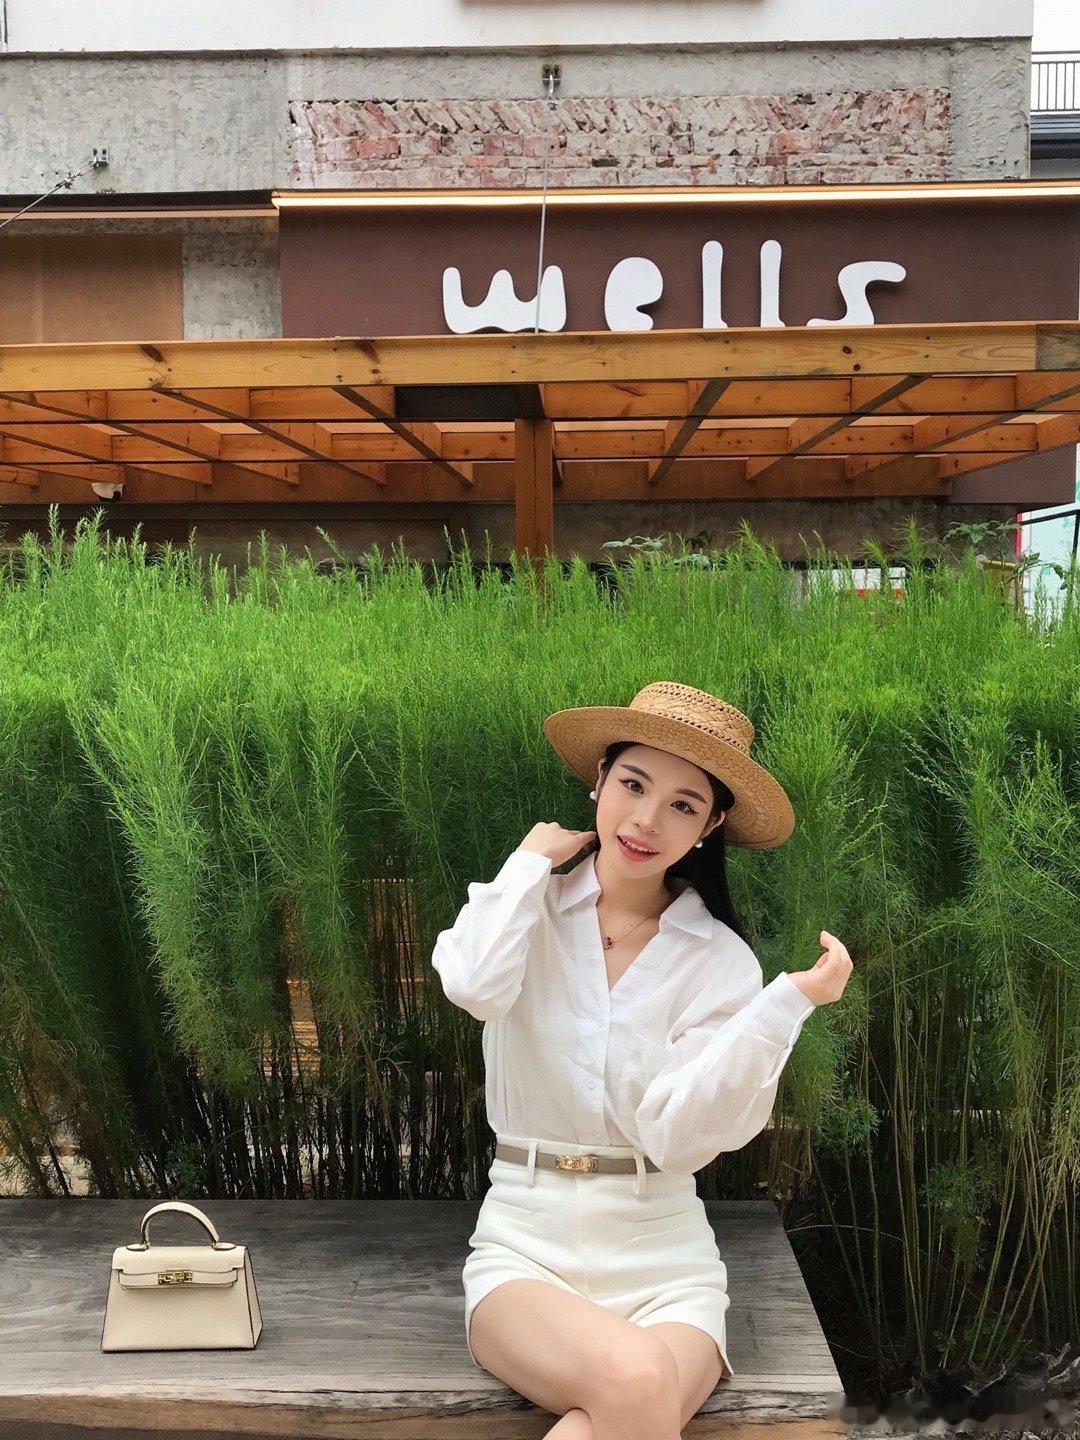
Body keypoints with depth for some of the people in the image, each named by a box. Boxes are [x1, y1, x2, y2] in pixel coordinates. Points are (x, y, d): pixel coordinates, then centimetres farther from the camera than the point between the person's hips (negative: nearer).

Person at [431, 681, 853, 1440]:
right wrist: (532, 861, -7)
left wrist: (788, 1004, -21)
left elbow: (676, 1135, -12)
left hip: (664, 1263, 0)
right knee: (634, 1379, -30)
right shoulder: (526, 911, 1)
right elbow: (475, 986, -23)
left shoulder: (721, 961, -1)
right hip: (525, 1247, 0)